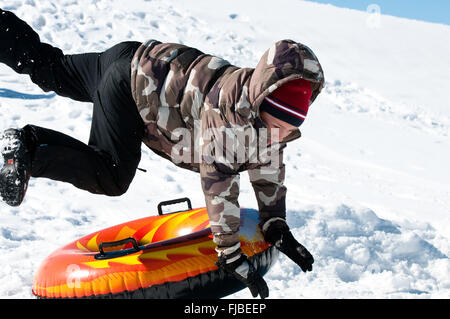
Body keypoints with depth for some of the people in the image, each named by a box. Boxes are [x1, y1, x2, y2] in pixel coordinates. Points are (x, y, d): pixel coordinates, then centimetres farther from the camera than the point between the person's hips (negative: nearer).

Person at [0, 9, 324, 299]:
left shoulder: (274, 113, -11)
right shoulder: (228, 108, -37)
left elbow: (269, 173, 3)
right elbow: (219, 184, -36)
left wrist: (277, 227, 0)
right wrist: (231, 254, -31)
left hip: (144, 67, 8)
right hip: (128, 79, -8)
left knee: (49, 68, 24)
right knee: (112, 178, -21)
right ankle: (28, 151, -11)